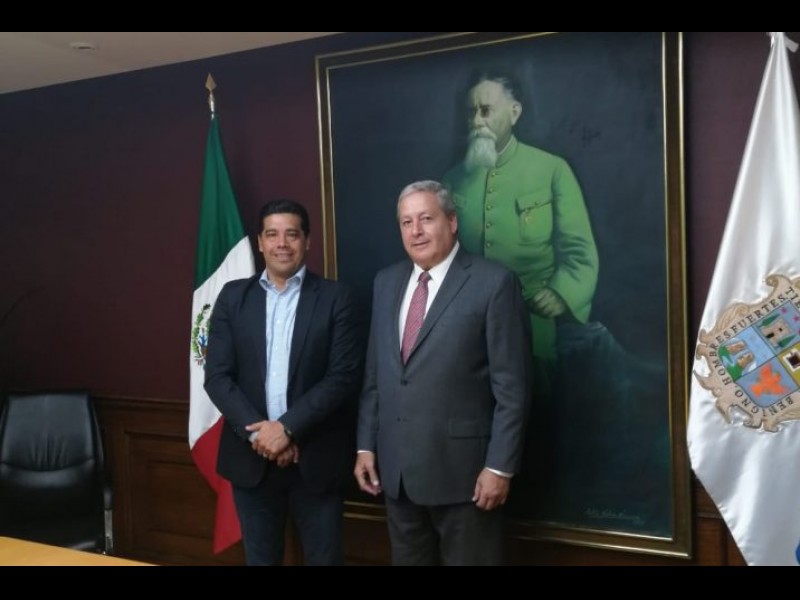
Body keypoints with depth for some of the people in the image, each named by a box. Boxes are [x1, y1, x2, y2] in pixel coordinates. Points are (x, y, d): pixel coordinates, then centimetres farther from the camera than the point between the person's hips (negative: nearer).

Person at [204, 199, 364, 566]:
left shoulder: (335, 298, -2)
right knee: (260, 558, 14)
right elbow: (217, 376, 0)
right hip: (251, 455, 2)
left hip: (316, 457, -2)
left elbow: (344, 377, -10)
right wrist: (257, 432, -13)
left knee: (323, 558, 8)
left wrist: (287, 427, -17)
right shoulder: (233, 296, 5)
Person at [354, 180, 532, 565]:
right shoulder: (386, 282, 9)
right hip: (395, 468, 6)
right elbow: (374, 374, 12)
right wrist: (366, 445, 8)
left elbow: (512, 386, -11)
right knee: (407, 560, 17)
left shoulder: (494, 282, -9)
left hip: (462, 467, -5)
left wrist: (500, 466, -13)